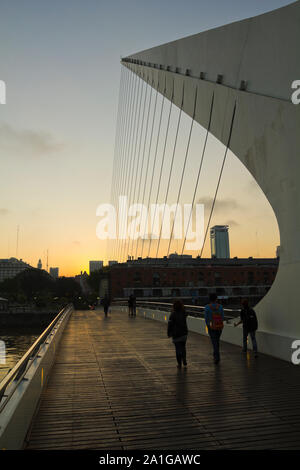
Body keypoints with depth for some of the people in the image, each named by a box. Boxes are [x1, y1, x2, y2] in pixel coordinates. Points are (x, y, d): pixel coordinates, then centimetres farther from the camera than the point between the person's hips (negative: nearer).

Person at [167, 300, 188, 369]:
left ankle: (179, 364, 9)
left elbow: (170, 325, -12)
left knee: (178, 349, 5)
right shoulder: (184, 313, -4)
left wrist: (169, 333, -2)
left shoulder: (173, 314, -15)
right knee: (183, 348, 20)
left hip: (176, 334, -4)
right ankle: (184, 362, 18)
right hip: (184, 334, 4)